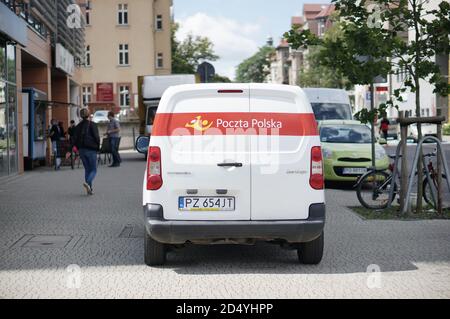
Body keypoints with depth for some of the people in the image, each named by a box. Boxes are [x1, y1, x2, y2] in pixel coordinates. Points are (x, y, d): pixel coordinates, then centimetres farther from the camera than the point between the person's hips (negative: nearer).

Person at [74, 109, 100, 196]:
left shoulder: (78, 126, 7)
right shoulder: (92, 125, -7)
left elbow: (76, 139, 5)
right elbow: (97, 137, -10)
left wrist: (79, 149, 12)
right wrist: (97, 147, 3)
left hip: (82, 150, 5)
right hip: (91, 149, -5)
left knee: (87, 169, 14)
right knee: (93, 170, 2)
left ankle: (90, 189, 10)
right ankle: (88, 183, -26)